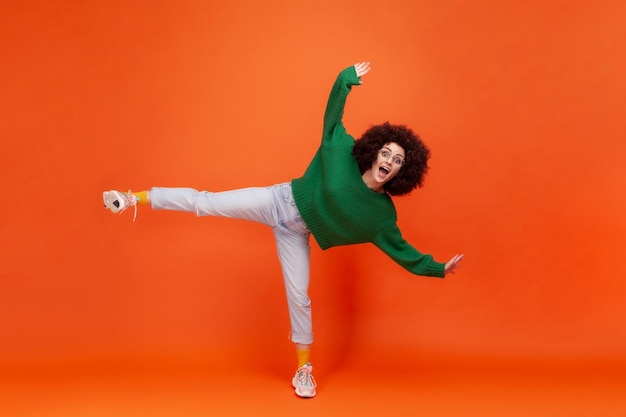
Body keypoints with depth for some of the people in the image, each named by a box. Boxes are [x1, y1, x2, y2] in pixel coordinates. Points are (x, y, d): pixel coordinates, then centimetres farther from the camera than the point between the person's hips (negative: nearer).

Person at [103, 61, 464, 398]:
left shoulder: (383, 214, -9)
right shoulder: (344, 153, -15)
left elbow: (400, 249, -2)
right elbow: (333, 115, -10)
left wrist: (437, 268, -6)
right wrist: (347, 79, -19)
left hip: (295, 234, 2)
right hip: (279, 201, -1)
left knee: (299, 296, 2)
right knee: (205, 203, -7)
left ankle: (305, 369, 21)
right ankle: (136, 198, 9)